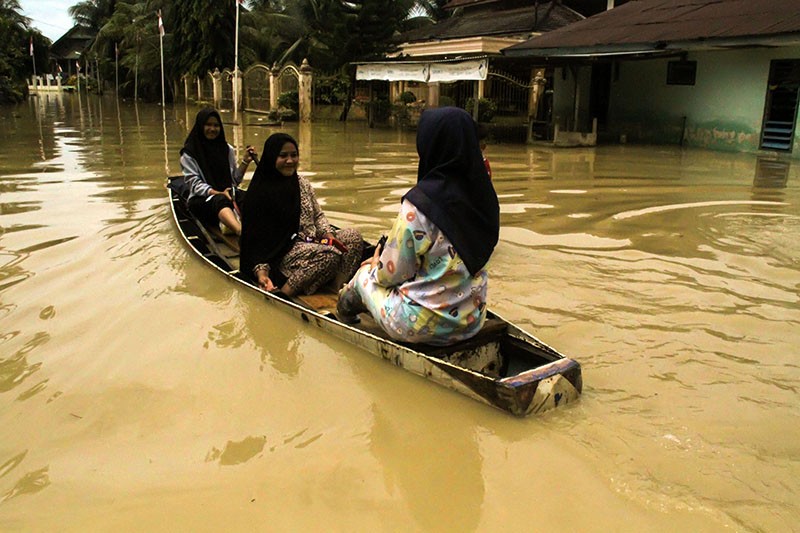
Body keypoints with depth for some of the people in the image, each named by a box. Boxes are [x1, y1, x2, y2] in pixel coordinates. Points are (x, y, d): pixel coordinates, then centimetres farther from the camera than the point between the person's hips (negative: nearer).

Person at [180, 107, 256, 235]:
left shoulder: (227, 149, 15)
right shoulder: (189, 153, 2)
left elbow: (235, 179, 13)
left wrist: (245, 162, -4)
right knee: (221, 201, -40)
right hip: (202, 199, -4)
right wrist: (217, 193, -22)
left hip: (228, 193, 5)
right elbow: (194, 183, -6)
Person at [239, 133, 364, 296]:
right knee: (330, 253, -30)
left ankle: (338, 289, -25)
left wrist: (328, 234, -5)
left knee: (353, 236, -10)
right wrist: (261, 271, -23)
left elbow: (318, 215, 16)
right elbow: (257, 237, -12)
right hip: (283, 251, -8)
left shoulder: (302, 182, 9)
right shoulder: (260, 192, -10)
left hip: (312, 241, 8)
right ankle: (285, 293, -28)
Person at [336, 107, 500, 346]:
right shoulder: (484, 195, -3)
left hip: (424, 325, -6)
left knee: (365, 274, 22)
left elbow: (394, 272, -14)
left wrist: (376, 266, 10)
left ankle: (346, 308, 51)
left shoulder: (419, 202, -23)